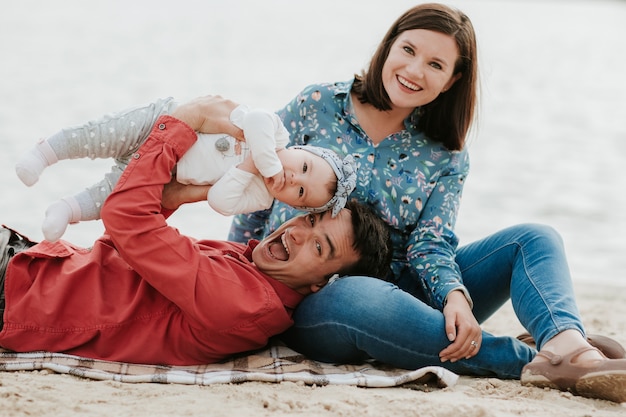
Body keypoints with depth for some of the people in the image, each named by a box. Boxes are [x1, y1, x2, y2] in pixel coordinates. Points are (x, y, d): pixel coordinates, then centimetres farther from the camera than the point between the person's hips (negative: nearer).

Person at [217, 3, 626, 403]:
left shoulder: (446, 158, 7)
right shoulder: (317, 105, 1)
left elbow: (430, 243, -5)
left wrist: (455, 295, -27)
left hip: (396, 292, 4)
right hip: (308, 301, -4)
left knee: (535, 239, -14)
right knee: (367, 299, -42)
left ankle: (569, 349, -46)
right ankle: (530, 360, -36)